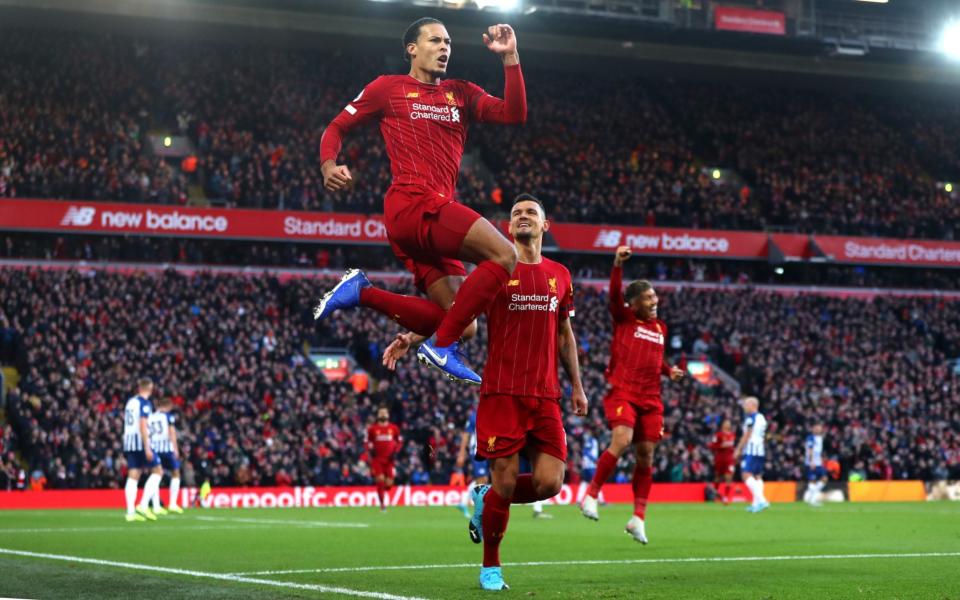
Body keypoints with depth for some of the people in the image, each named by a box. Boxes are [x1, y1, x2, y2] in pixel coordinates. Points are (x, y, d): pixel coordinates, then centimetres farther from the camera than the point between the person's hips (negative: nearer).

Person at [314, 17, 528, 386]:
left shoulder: (462, 94, 21)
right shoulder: (388, 88, 9)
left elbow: (515, 115, 8)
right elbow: (337, 127, 13)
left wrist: (510, 58, 2)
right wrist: (328, 166, -7)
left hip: (434, 216, 7)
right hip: (413, 203, -7)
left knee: (463, 326, -1)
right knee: (504, 255, -24)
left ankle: (362, 293, 8)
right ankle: (441, 346, -20)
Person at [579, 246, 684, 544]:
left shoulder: (660, 327, 18)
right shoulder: (624, 318, 2)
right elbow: (614, 295, -17)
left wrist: (669, 370, 11)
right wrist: (618, 264, -30)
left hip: (651, 398, 6)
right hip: (623, 392, -6)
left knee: (646, 455, 3)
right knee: (621, 441, -24)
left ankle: (639, 517, 10)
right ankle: (591, 494, -8)